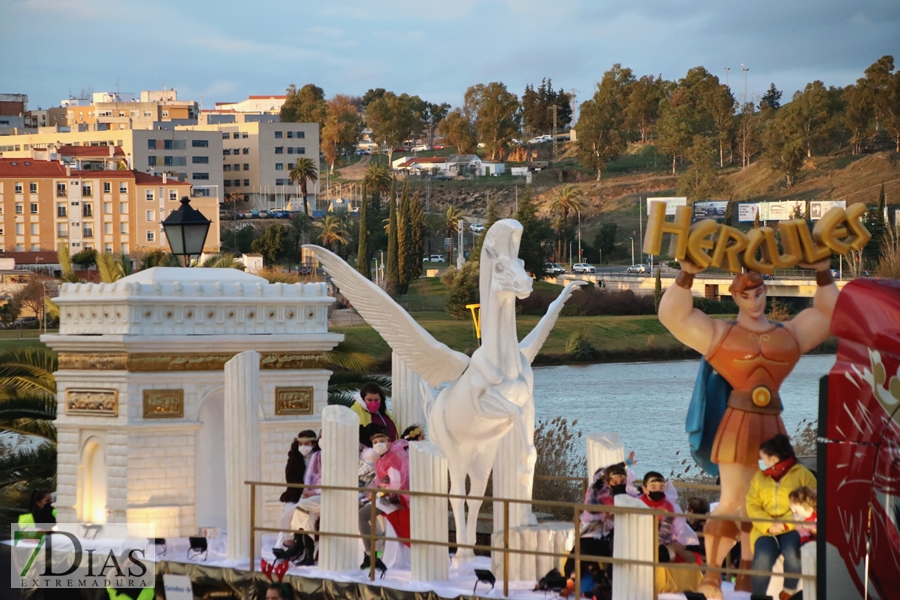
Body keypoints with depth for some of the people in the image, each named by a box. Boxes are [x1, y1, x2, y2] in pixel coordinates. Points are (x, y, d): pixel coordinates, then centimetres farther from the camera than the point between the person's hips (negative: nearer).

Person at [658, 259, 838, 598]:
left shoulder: (789, 335, 16)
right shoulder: (720, 335, 6)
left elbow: (827, 314, 24)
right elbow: (673, 315, 0)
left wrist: (823, 273, 13)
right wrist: (686, 277, -11)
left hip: (772, 429, 5)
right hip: (738, 425, -4)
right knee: (731, 502, -12)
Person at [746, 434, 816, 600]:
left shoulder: (803, 474, 2)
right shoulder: (759, 477, 15)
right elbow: (752, 505, 5)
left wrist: (785, 524, -18)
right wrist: (768, 525, -13)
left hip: (793, 528, -2)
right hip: (766, 529, 2)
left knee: (792, 551, -34)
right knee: (763, 556, -29)